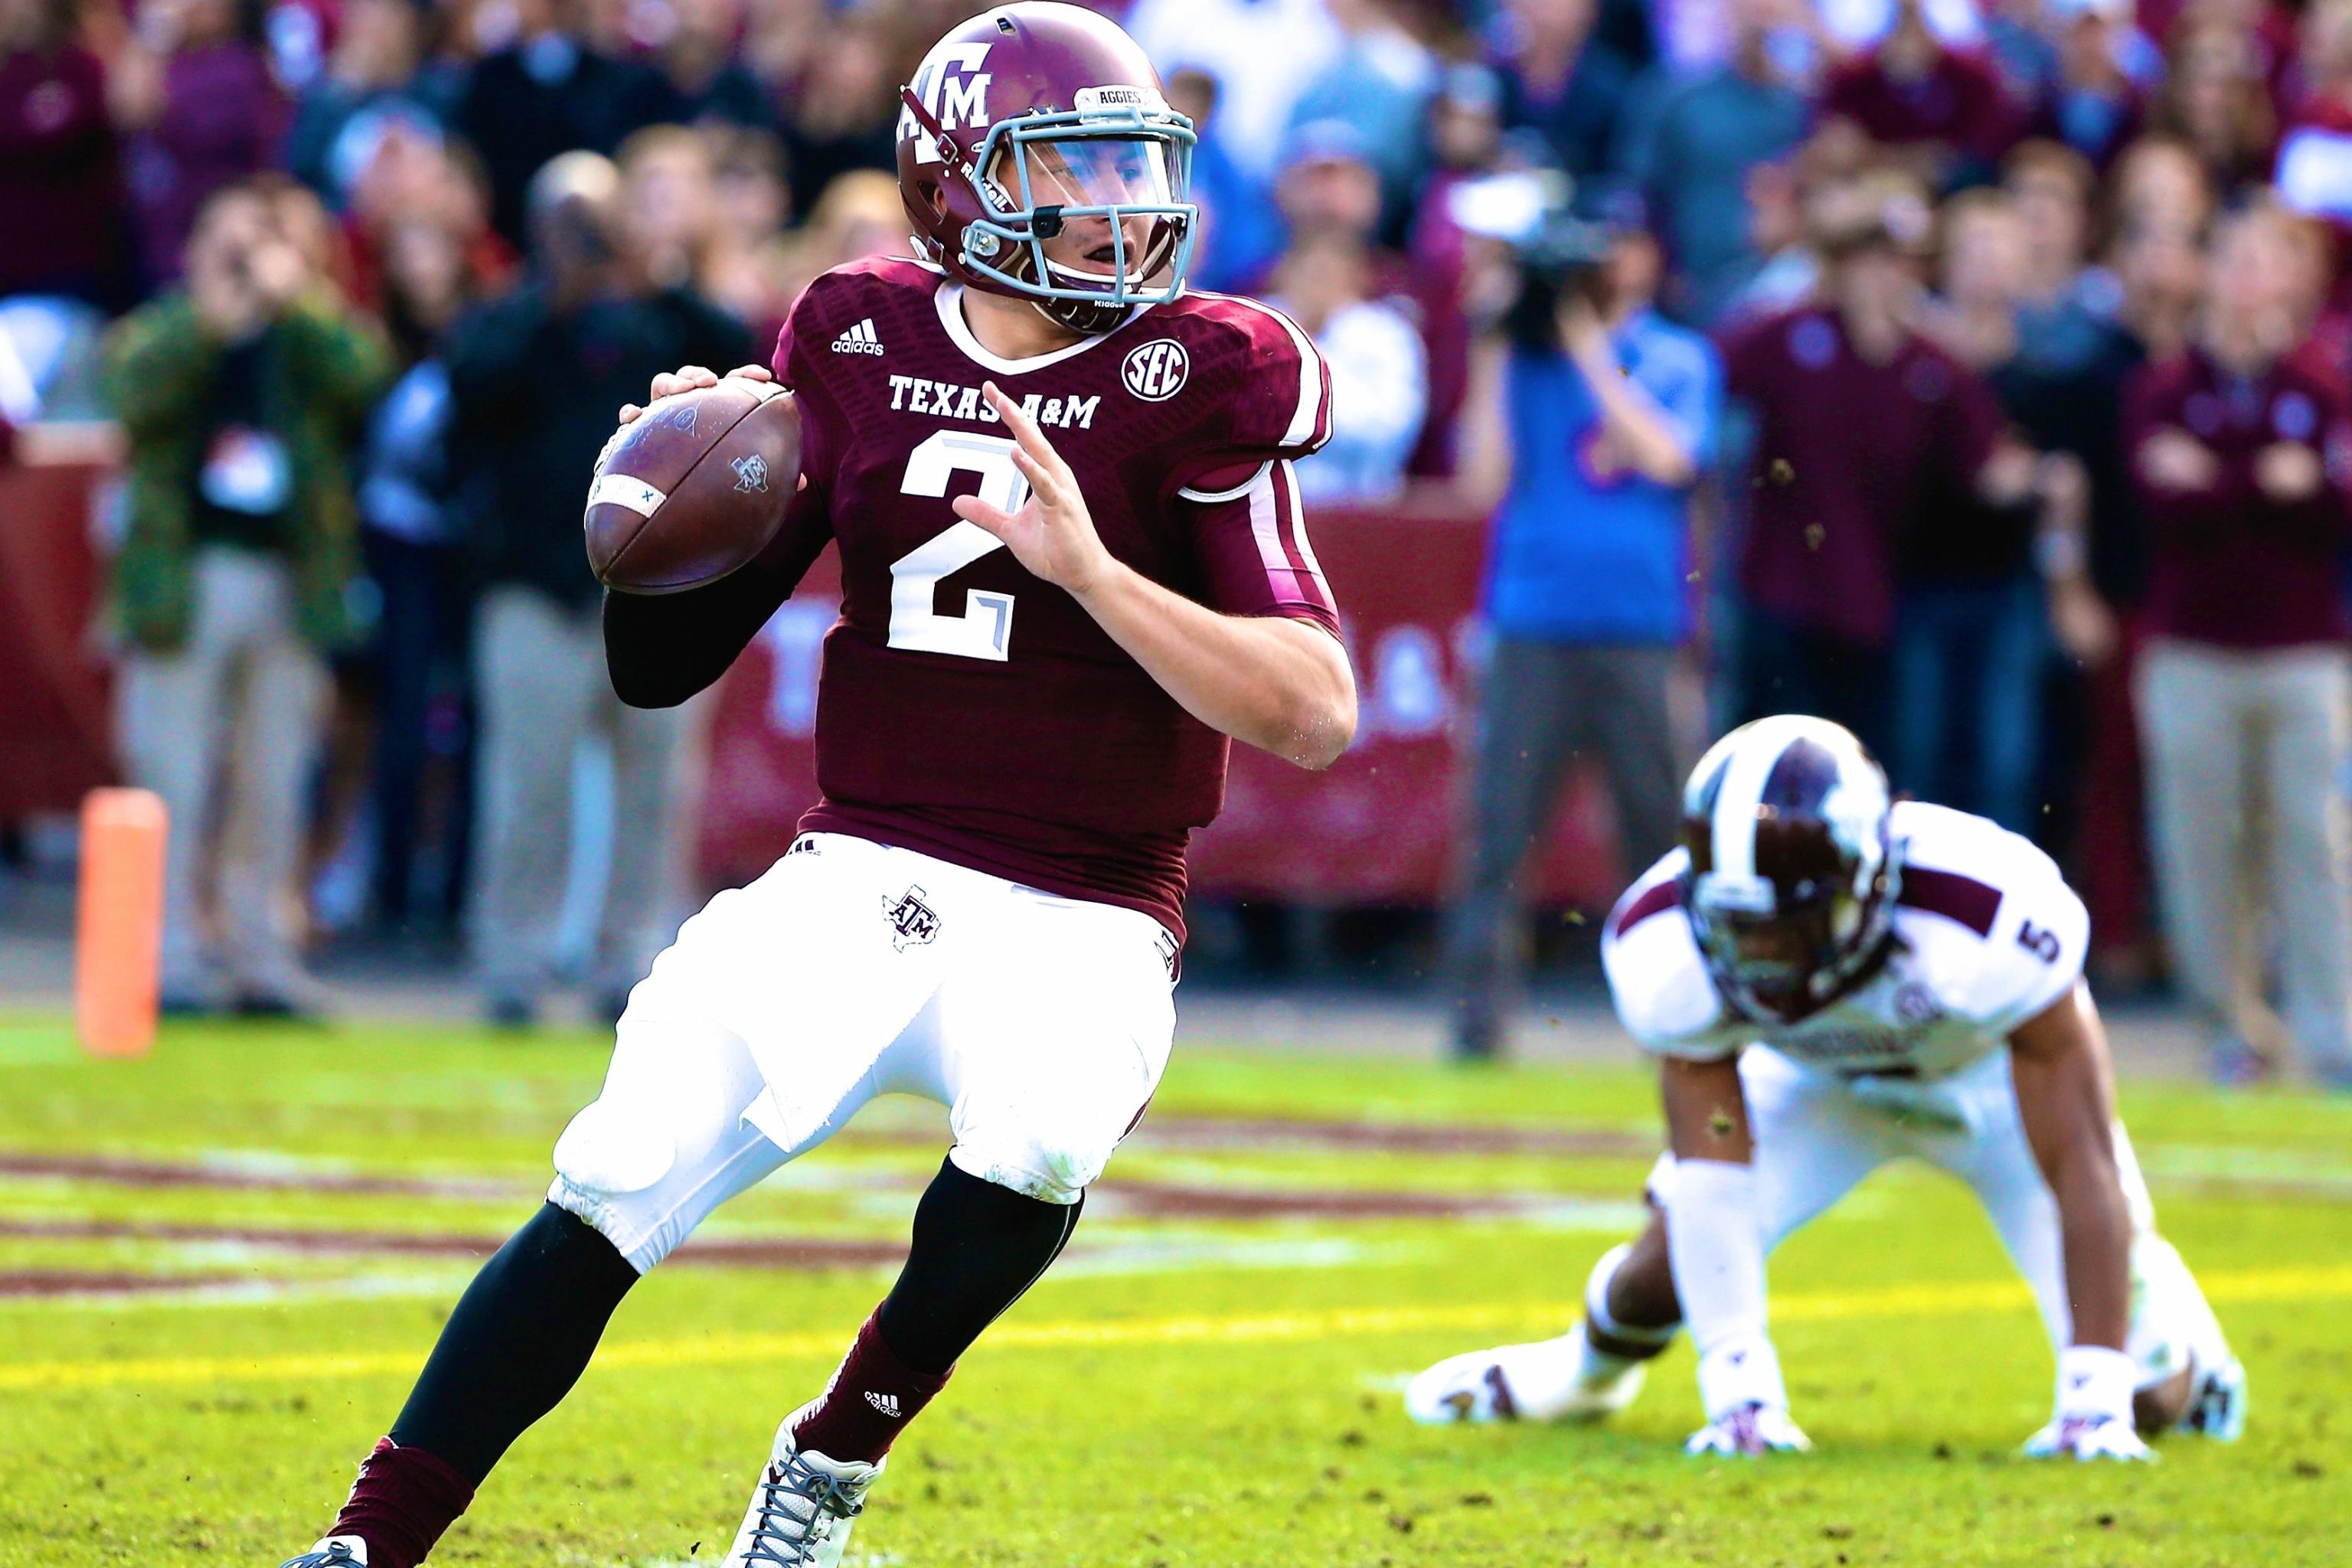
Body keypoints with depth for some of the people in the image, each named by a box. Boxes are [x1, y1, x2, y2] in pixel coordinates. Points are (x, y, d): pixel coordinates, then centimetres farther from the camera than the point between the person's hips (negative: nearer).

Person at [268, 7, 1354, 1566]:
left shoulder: (1195, 384, -4)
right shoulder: (863, 347, 6)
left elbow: (1315, 714, -13)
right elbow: (663, 662, 12)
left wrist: (1088, 567, -22)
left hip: (1073, 922, -3)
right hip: (855, 880, 3)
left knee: (1034, 1150, -32)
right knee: (615, 1187, -12)